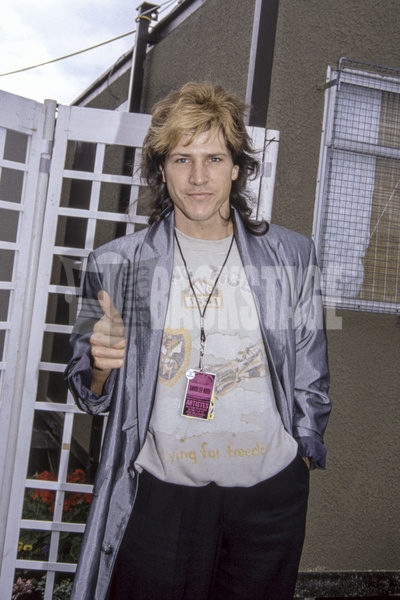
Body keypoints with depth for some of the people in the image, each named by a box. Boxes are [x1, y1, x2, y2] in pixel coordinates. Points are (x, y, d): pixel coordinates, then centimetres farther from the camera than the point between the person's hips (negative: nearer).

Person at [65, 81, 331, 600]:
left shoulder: (292, 257, 0)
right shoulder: (118, 265, -3)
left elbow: (310, 376, 9)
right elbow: (92, 395, 4)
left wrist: (304, 455, 10)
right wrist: (100, 366, -16)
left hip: (270, 494, 1)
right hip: (160, 494, -1)